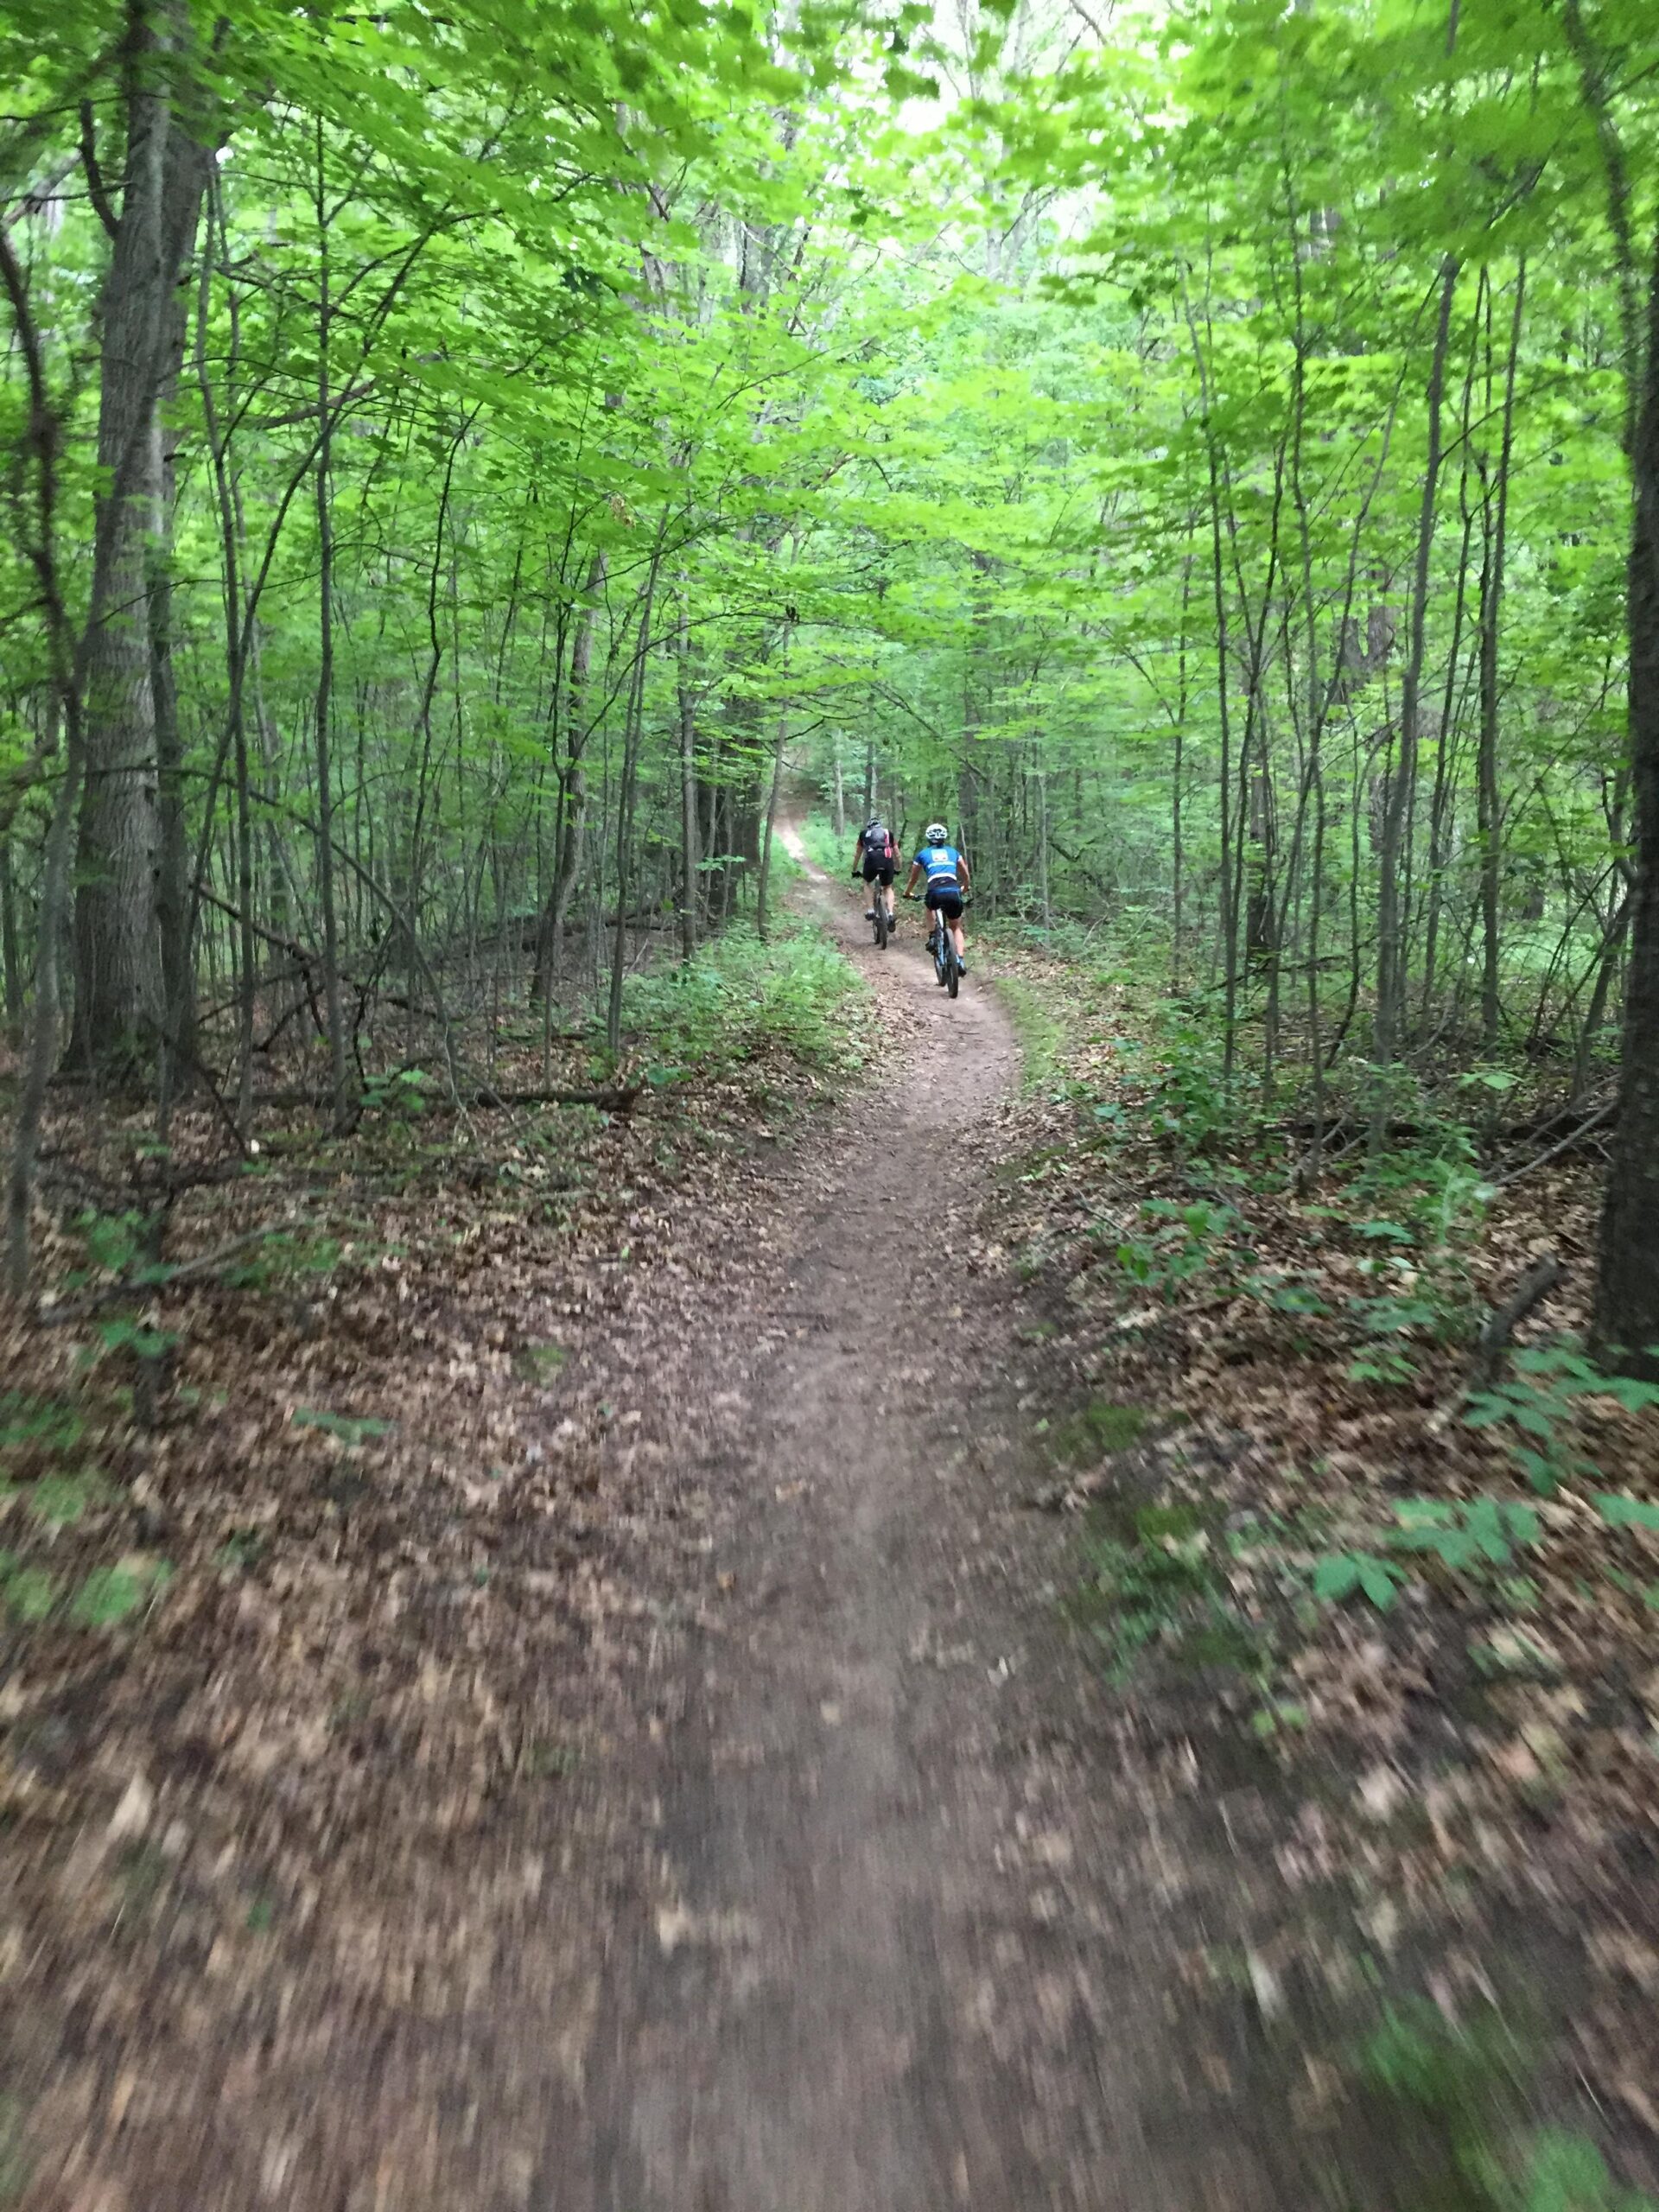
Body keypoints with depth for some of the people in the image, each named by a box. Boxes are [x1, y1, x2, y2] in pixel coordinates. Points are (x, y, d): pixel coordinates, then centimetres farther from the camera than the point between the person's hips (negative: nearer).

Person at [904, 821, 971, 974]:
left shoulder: (922, 854, 19)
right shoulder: (953, 852, 23)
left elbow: (913, 880, 31)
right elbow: (967, 878, 30)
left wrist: (907, 893, 50)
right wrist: (963, 889, 50)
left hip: (935, 893, -1)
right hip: (953, 892, 1)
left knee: (930, 906, 36)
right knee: (956, 928, 22)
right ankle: (961, 959, 1)